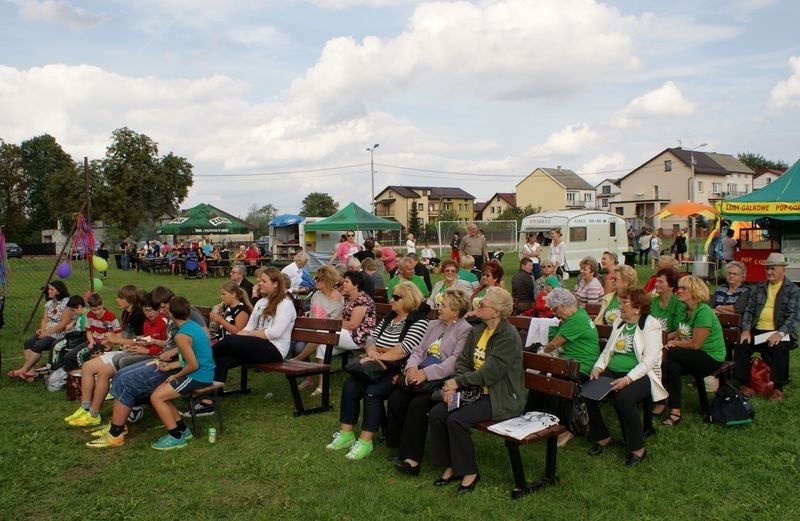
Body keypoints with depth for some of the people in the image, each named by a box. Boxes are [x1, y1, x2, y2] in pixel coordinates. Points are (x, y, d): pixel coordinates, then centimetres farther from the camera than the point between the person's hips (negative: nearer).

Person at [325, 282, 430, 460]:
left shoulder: (419, 321, -7)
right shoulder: (389, 317, 19)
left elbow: (405, 348, -19)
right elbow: (372, 337, 15)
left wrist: (379, 357, -18)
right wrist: (371, 350, -8)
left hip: (398, 370, -7)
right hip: (378, 366, 7)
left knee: (372, 391, -28)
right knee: (350, 385, -14)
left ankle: (365, 442, -21)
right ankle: (346, 434, -7)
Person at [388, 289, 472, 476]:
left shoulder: (465, 330, -5)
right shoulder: (434, 325, 21)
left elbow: (455, 362, -16)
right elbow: (419, 350, 17)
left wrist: (426, 373, -20)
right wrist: (412, 367, -5)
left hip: (443, 380, -7)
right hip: (420, 375, 7)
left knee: (418, 404, -28)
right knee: (395, 399, -15)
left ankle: (412, 458, -19)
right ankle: (401, 448, -3)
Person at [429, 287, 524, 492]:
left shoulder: (508, 336, -17)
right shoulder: (477, 331, 8)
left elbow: (490, 373, -22)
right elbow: (463, 362, 7)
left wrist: (458, 382, -16)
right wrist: (453, 385, -11)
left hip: (501, 398, -8)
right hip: (476, 391, 8)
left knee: (457, 420, -26)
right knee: (436, 413, -12)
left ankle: (469, 472, -4)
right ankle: (451, 466, 4)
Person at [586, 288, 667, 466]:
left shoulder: (651, 325, -5)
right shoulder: (619, 322, 16)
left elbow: (649, 360, -14)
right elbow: (607, 350, 18)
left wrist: (628, 379, -26)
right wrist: (598, 367, -2)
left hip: (640, 375, -6)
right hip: (613, 371, 6)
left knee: (623, 399, -35)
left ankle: (637, 448, -12)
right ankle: (601, 437, 2)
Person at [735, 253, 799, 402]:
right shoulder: (759, 287, 18)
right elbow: (749, 310, 11)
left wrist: (780, 333, -23)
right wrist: (746, 329, -6)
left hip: (779, 332, -4)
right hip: (758, 330, 4)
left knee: (778, 348, -34)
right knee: (741, 346, -22)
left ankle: (778, 388, -18)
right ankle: (745, 385, -11)